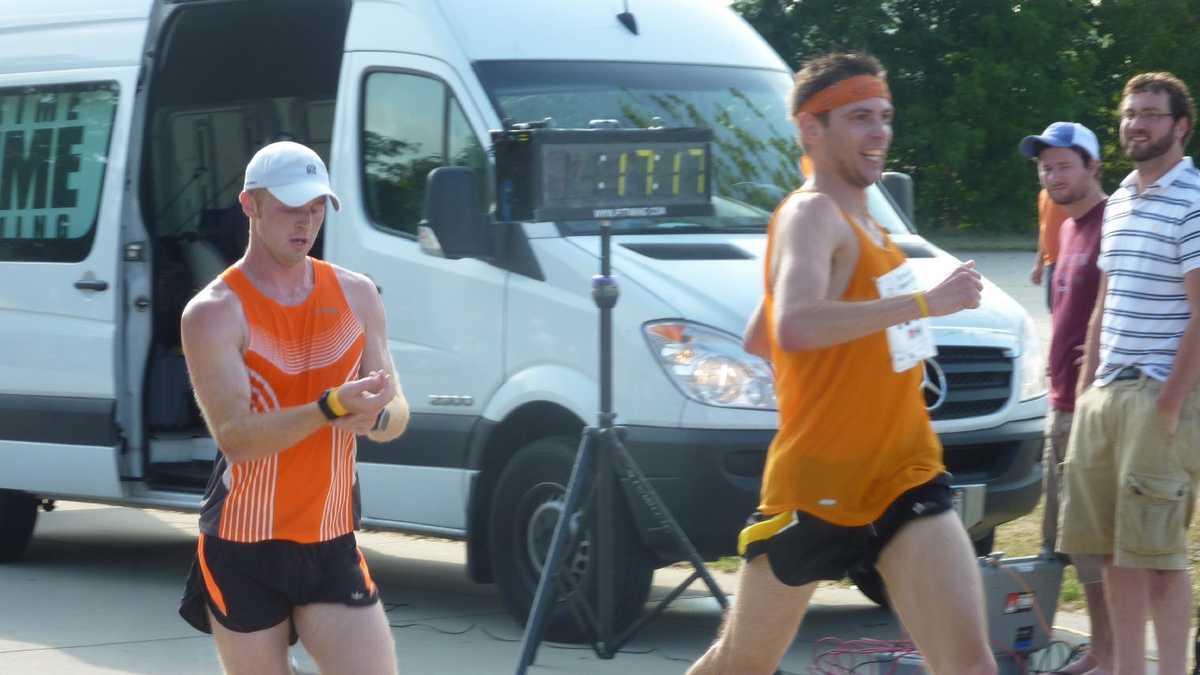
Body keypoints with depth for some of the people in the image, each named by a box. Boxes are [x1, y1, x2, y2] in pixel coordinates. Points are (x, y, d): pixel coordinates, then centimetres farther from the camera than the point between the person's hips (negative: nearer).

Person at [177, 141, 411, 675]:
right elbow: (233, 436, -21)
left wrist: (376, 418, -18)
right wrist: (331, 408, -34)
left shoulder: (356, 296, 7)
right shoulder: (214, 314, -9)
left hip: (332, 548, 4)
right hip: (243, 552, -4)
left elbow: (396, 412, 7)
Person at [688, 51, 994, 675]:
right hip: (819, 483, -7)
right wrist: (925, 302, -33)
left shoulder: (857, 221, 14)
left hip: (904, 477, 7)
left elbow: (757, 338, 25)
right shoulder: (811, 215, -13)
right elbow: (794, 326, -35)